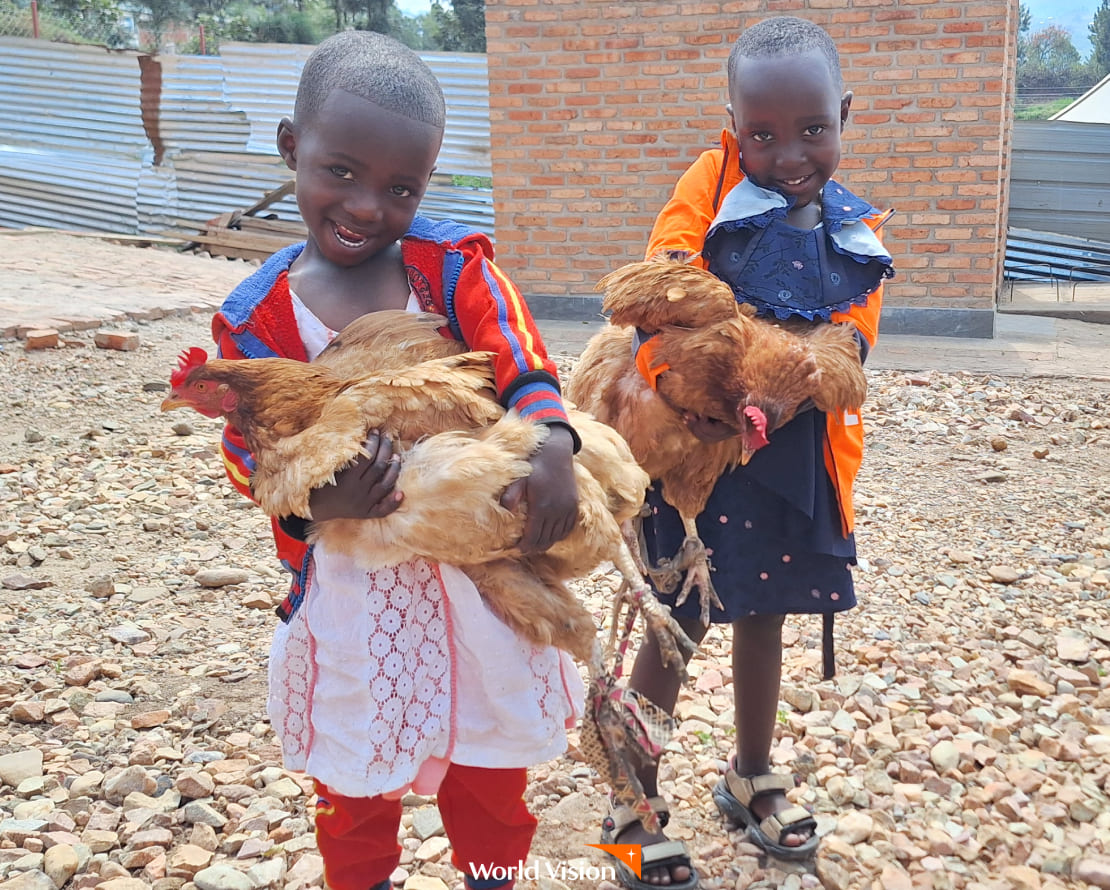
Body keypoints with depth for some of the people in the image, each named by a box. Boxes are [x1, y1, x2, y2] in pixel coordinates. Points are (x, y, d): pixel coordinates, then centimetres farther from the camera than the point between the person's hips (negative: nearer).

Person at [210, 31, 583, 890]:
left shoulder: (450, 262, -6)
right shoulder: (261, 313, -7)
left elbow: (519, 355, -19)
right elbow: (252, 453, -6)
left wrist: (553, 442, -40)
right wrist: (320, 499, -28)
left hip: (481, 560, 1)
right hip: (352, 585, 0)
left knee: (490, 773, 20)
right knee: (356, 789, 18)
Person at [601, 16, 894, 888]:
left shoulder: (856, 236, 1)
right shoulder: (710, 184, -8)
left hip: (793, 456, 4)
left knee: (763, 617, 20)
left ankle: (752, 779, 41)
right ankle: (635, 805, 24)